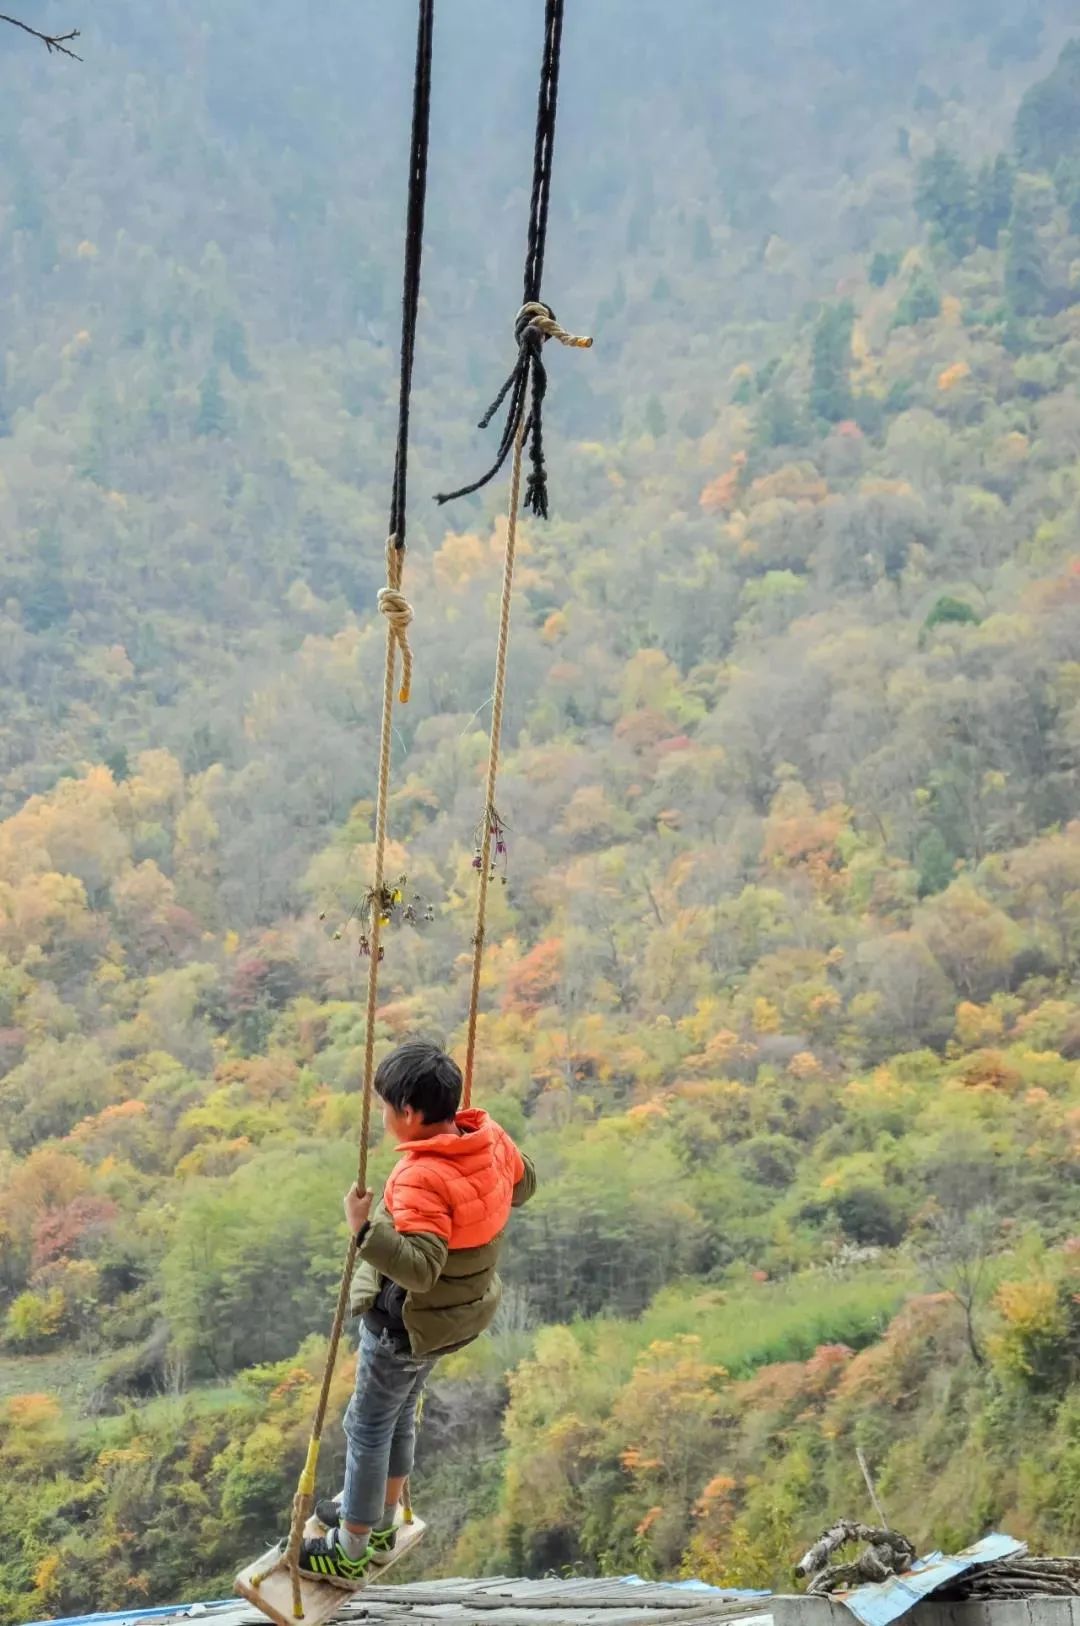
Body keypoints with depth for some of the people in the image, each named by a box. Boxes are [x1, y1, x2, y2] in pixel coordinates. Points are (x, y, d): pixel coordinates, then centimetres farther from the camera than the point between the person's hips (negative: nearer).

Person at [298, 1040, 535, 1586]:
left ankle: (351, 1552, 24)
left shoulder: (421, 1178, -33)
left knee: (368, 1427, 10)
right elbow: (522, 1185, 10)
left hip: (408, 1321, -9)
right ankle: (379, 1521, 44)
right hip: (462, 1308, 9)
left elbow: (419, 1268, -40)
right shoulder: (490, 1137, -9)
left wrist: (364, 1230, -45)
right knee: (399, 1412, 27)